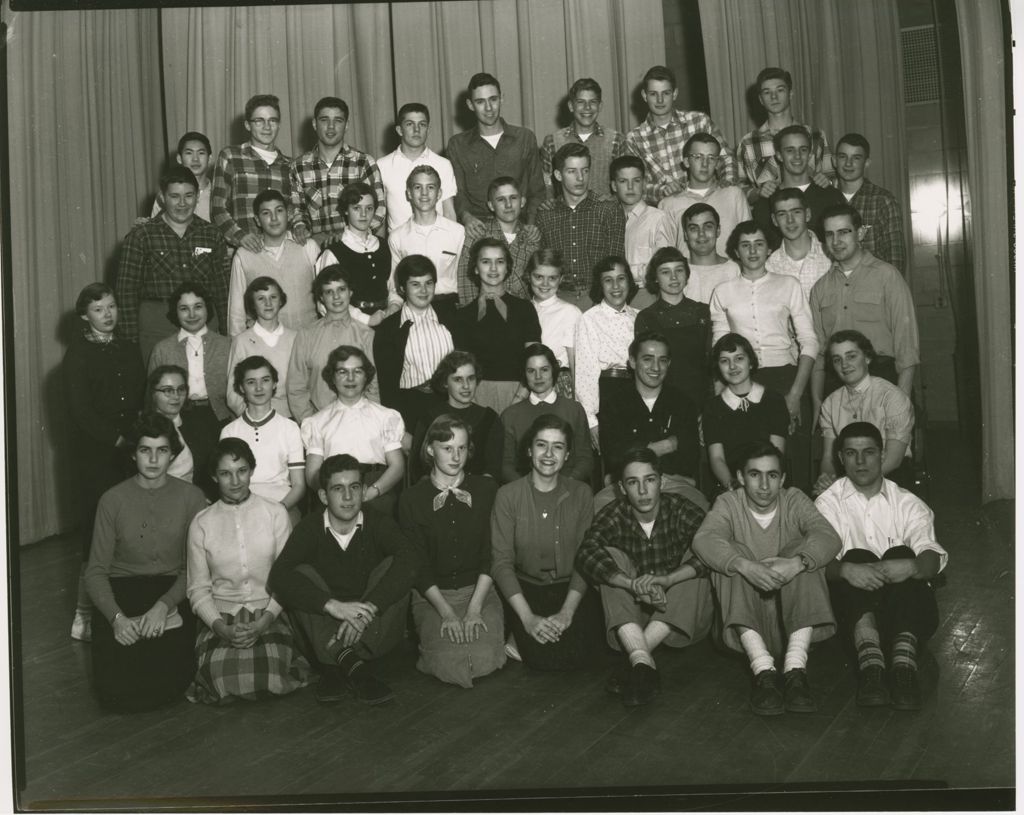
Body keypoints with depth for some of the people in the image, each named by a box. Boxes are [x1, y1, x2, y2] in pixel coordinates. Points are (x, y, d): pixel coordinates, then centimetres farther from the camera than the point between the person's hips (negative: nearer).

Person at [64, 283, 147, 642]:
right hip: (95, 454, -4)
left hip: (131, 449, 4)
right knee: (99, 527, -6)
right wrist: (115, 438, -11)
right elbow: (80, 409, -7)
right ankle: (86, 613, 2)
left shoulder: (129, 349, 16)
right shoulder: (77, 353, 1)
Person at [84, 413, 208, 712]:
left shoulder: (191, 497, 1)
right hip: (121, 592, 0)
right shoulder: (113, 500, 1)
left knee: (170, 681, -22)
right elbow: (96, 571, 0)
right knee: (114, 691, -18)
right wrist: (116, 617, -16)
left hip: (172, 594, 0)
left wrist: (164, 605, -18)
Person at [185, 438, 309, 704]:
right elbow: (198, 588, 5)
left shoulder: (275, 513, 5)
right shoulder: (201, 522, 6)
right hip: (220, 619, 1)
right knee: (221, 677, -28)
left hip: (268, 615, -1)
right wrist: (222, 628, -12)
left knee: (268, 676, -28)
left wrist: (263, 623, -13)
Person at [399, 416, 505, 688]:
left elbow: (491, 555, 0)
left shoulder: (486, 490, 4)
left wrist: (474, 607, -12)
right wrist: (446, 612, -14)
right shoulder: (411, 499, 1)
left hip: (480, 591, 1)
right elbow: (417, 565, -2)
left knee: (483, 661, -24)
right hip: (432, 596, -1)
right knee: (449, 665, -23)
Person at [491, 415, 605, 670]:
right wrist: (527, 617, -20)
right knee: (547, 656, -23)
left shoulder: (581, 494, 1)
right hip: (526, 589, -2)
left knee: (584, 653, -19)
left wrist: (567, 611, -19)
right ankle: (520, 638, 7)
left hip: (571, 589, 2)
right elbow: (501, 562, -9)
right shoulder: (508, 496, -4)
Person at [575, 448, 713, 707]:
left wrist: (667, 580, -41)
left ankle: (634, 664, -32)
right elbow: (586, 554, -25)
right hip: (631, 615, 1)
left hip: (682, 616, -1)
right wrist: (633, 585, -41)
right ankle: (643, 663, -38)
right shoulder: (614, 516, -6)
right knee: (613, 557, -19)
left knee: (694, 553, -24)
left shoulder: (683, 511, -8)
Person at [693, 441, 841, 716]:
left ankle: (796, 668, -35)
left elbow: (829, 536, -18)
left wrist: (797, 563, -39)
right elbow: (704, 539, -23)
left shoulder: (794, 501, 1)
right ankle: (763, 670, -38)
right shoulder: (728, 503, -1)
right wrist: (746, 566, -42)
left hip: (793, 612, 1)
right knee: (734, 555, -25)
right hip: (745, 609, 0)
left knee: (804, 552, -23)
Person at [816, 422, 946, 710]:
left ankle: (904, 663, -48)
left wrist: (911, 566, -31)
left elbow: (933, 557, -5)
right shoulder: (827, 504, 11)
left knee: (901, 555, -27)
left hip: (907, 610, 1)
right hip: (853, 607, 0)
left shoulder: (908, 503, 13)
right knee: (856, 556, -28)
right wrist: (846, 570, -31)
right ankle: (870, 663, -51)